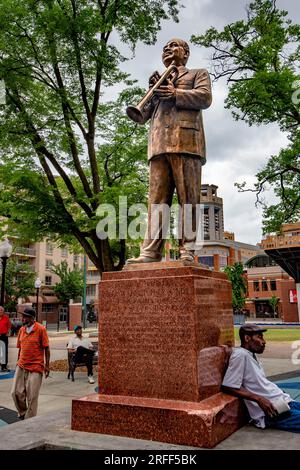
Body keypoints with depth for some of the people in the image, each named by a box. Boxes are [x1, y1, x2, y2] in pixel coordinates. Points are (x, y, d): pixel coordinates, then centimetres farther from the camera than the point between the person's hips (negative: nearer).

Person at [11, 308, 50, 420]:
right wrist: (19, 362, 15)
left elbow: (46, 348, -7)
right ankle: (22, 414, 28)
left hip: (35, 367, -5)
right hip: (21, 367, 5)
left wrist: (47, 365, -9)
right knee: (16, 392, 4)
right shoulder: (21, 329, 8)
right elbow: (20, 348, 15)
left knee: (32, 397, 1)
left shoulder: (40, 329, -9)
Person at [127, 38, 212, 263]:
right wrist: (151, 92, 8)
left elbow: (205, 97, 2)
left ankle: (187, 251, -12)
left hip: (186, 142, -4)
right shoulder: (160, 81, 35)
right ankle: (151, 252, -12)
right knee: (157, 200, -7)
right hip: (159, 145, 4)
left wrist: (176, 94, -9)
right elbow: (142, 117, 24)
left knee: (188, 198, -10)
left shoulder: (198, 74, 24)